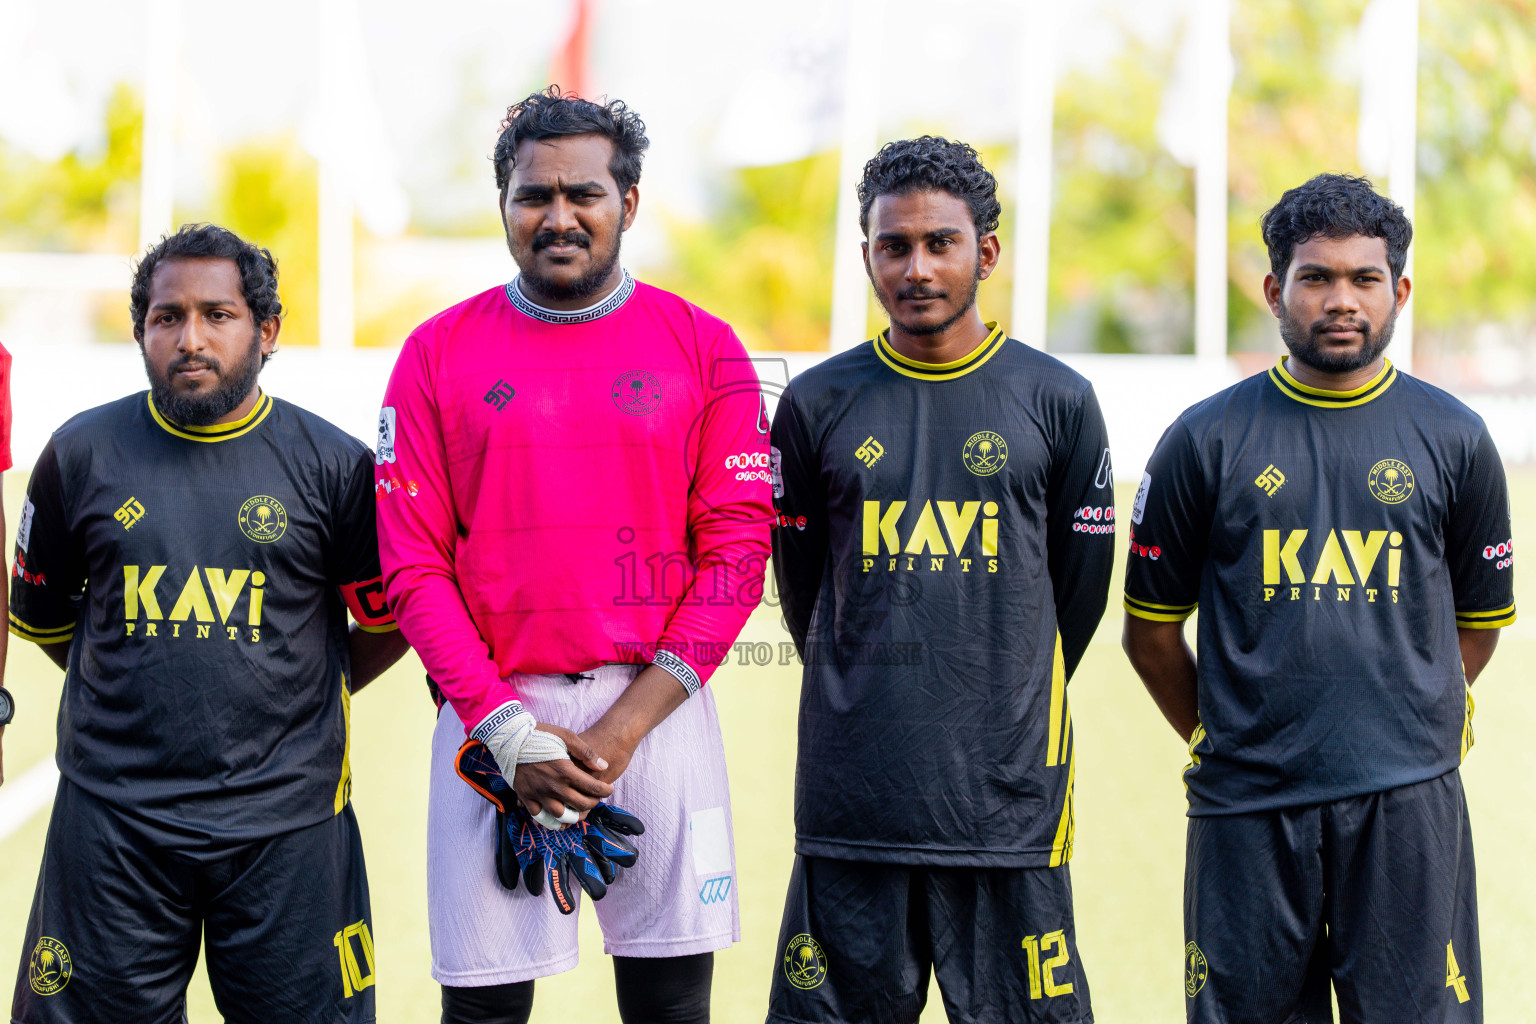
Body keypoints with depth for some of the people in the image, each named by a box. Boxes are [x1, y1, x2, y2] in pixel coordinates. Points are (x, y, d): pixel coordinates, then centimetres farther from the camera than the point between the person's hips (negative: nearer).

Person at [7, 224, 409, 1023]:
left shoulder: (332, 464, 1)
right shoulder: (82, 454, 4)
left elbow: (388, 622, 12)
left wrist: (299, 703, 9)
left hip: (286, 818, -1)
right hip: (111, 815, 1)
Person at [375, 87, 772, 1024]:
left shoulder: (703, 348, 3)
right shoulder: (440, 352, 4)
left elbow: (736, 550, -1)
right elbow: (414, 564, 0)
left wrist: (626, 723, -10)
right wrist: (507, 729, -10)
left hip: (658, 708, 0)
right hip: (490, 716, 0)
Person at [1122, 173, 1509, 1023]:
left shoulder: (1453, 441, 6)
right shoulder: (1207, 441, 3)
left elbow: (1481, 618, 17)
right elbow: (1151, 628, 10)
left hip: (1408, 802, 0)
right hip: (1247, 808, 0)